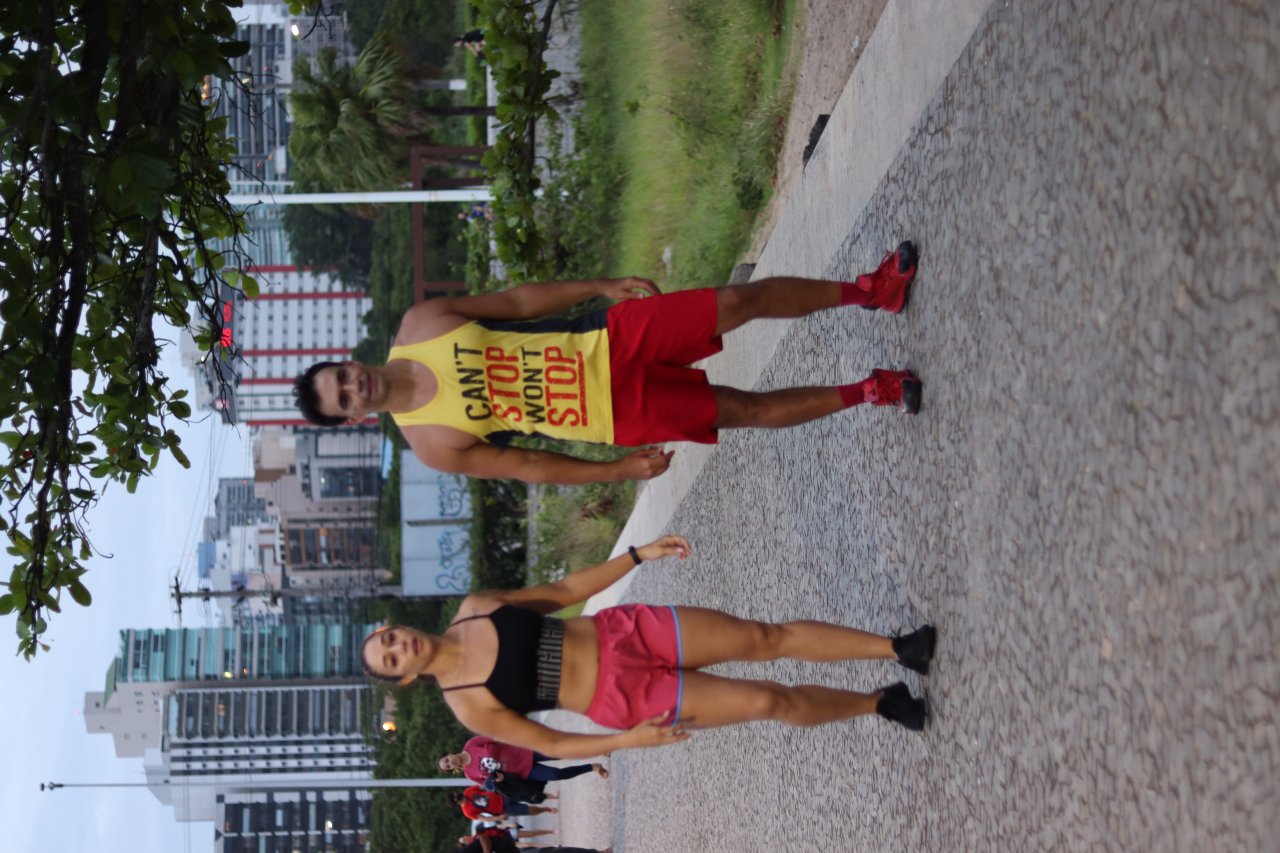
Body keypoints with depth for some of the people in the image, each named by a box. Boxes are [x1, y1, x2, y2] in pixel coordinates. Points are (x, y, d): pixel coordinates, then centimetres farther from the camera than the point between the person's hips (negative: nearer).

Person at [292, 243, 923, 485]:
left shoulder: (421, 325, -3)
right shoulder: (432, 444, -10)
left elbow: (517, 301, 5)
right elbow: (528, 466, -5)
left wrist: (601, 286, 0)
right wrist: (621, 471, -8)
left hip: (612, 340, 3)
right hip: (619, 413, -3)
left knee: (743, 300, -6)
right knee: (746, 410, -7)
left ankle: (867, 291, 11)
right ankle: (870, 393, 12)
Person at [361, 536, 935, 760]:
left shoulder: (475, 608, 0)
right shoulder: (468, 705, -10)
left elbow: (562, 590, 7)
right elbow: (550, 744, -4)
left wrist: (640, 554, 1)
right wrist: (627, 741, -15)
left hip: (624, 633, 3)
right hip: (626, 696, -3)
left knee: (768, 638, -8)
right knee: (769, 701, -10)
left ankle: (896, 648, 6)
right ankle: (880, 704, 13)